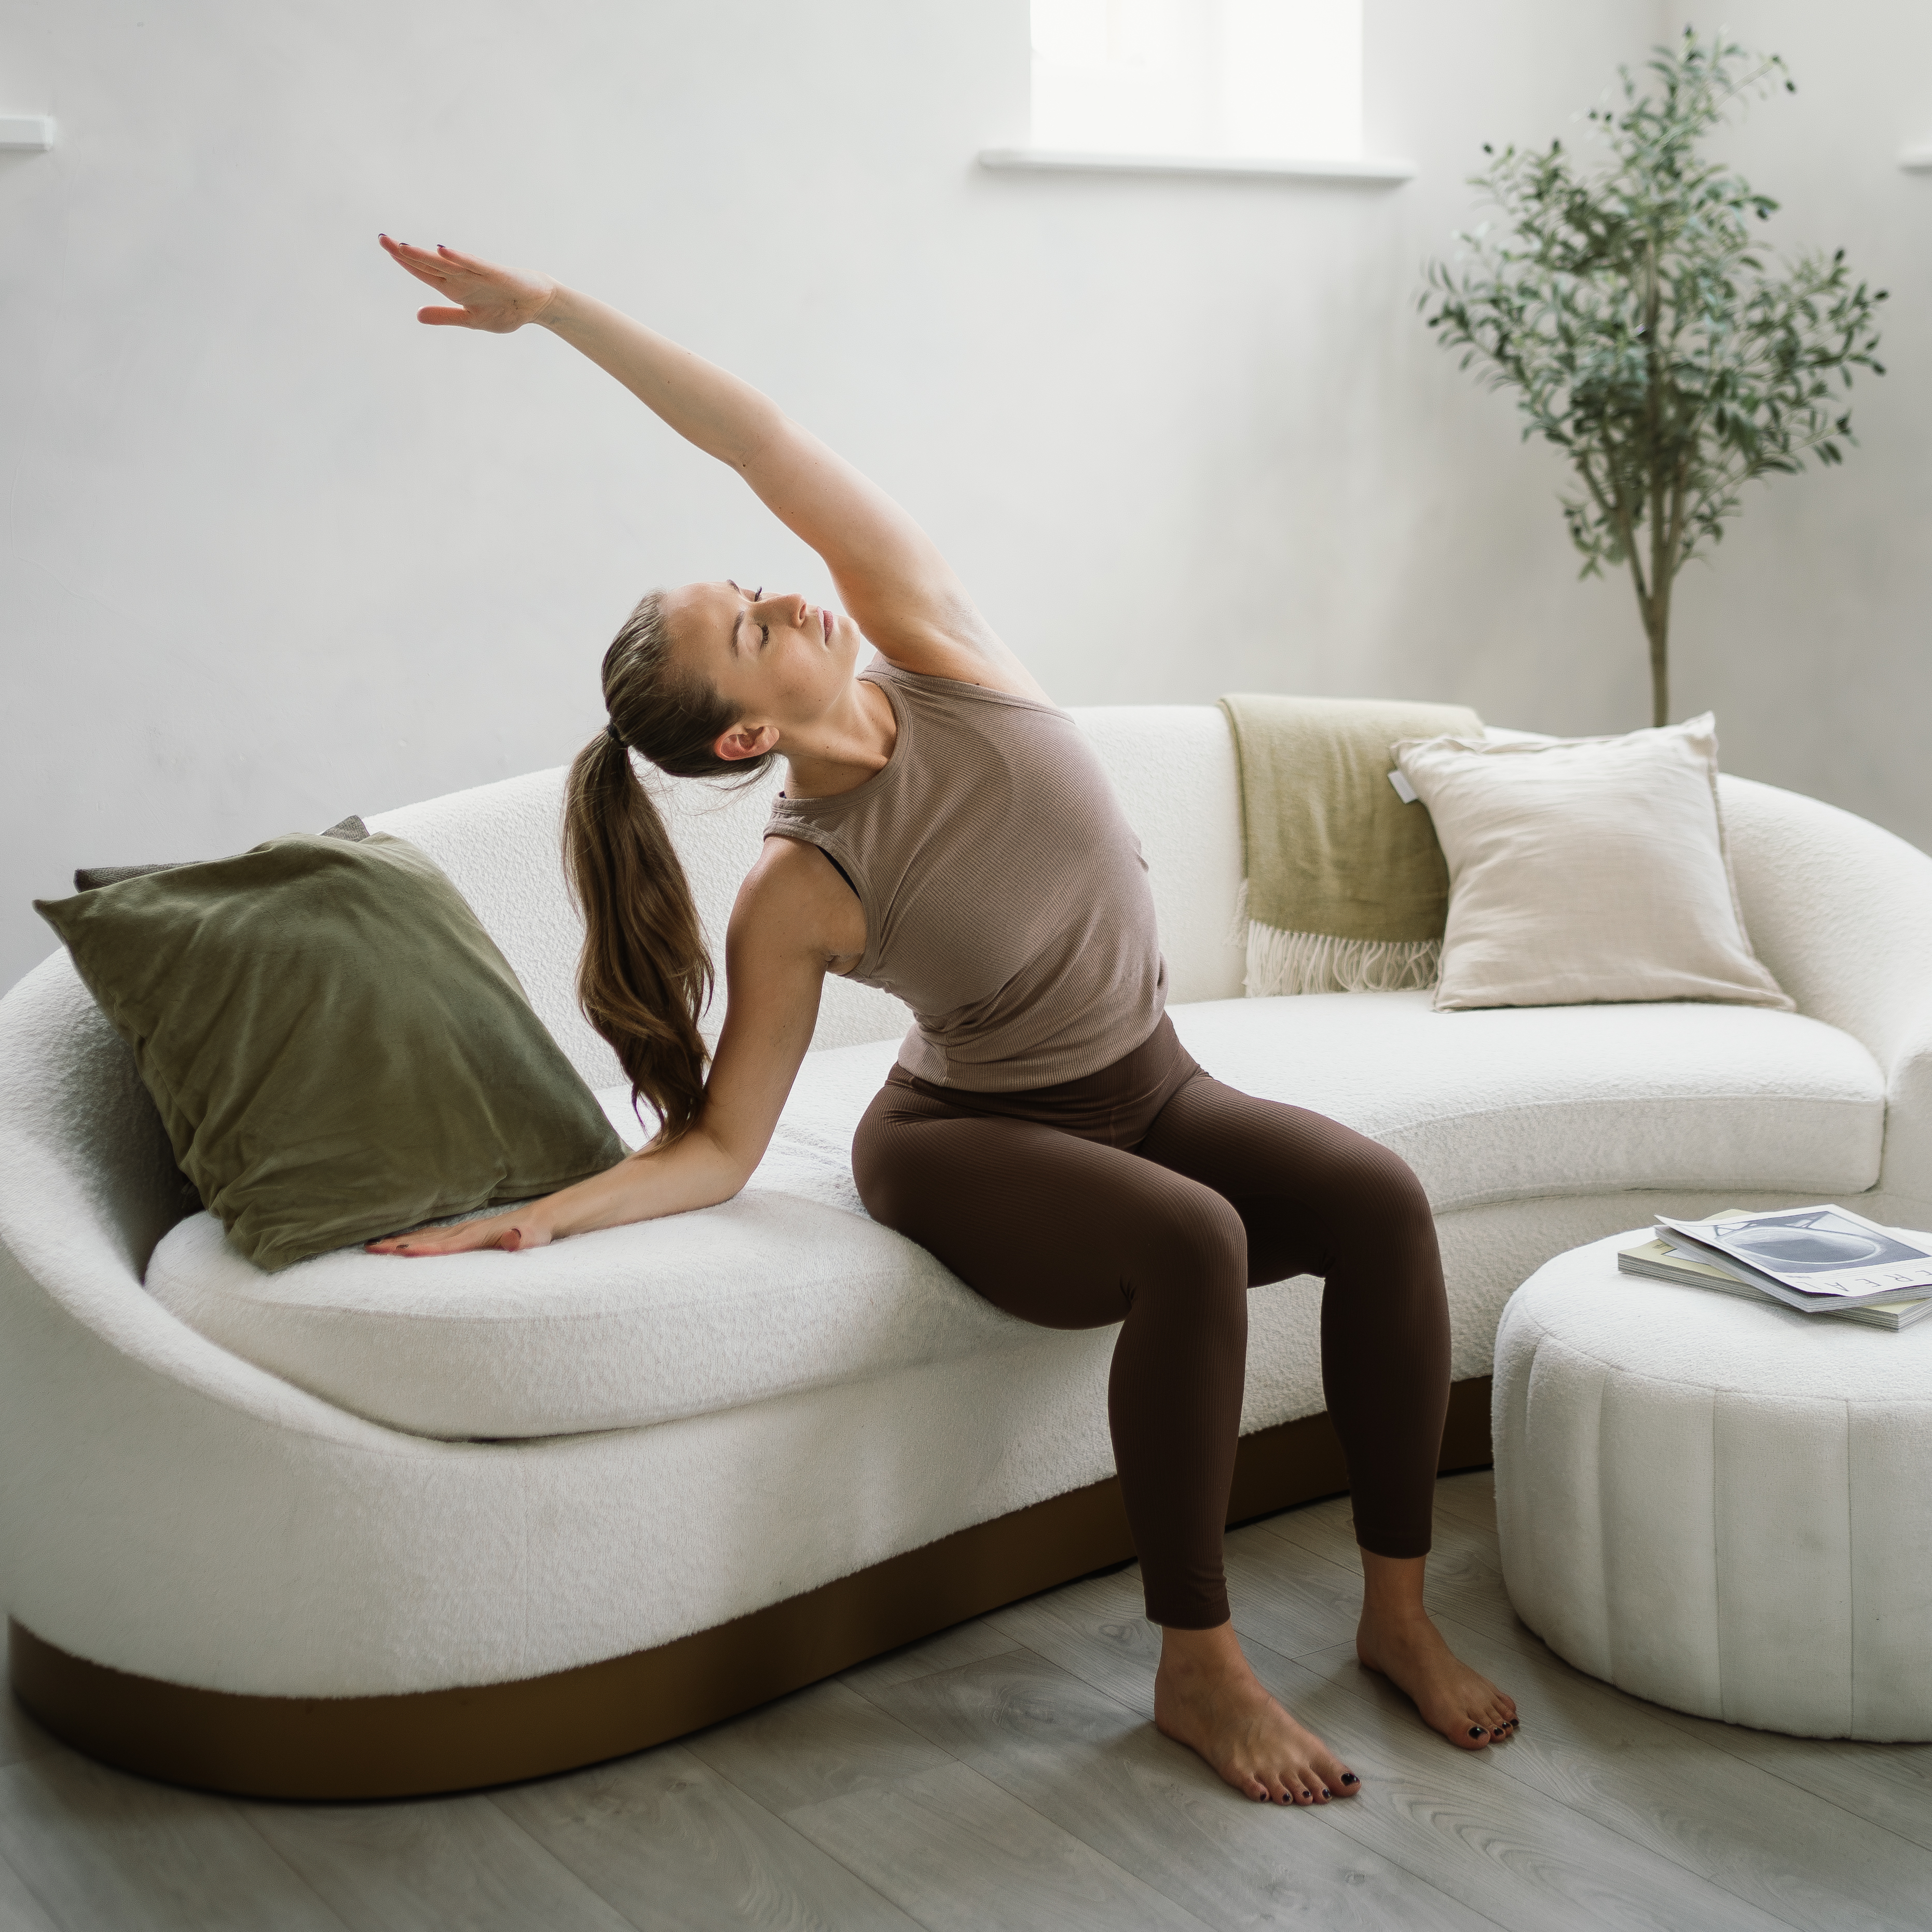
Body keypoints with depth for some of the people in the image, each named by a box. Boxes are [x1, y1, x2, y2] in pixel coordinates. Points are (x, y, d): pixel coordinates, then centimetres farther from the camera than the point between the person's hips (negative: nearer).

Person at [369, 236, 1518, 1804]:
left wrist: (556, 306, -19)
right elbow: (721, 1145, -16)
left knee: (1379, 1198, -22)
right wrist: (543, 1217, -31)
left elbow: (764, 441, -18)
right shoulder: (798, 897, -20)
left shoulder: (927, 645, -12)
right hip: (975, 1141, -4)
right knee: (1196, 1243, -35)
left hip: (1150, 1092, 5)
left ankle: (1399, 1612, -9)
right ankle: (1200, 1667, -21)